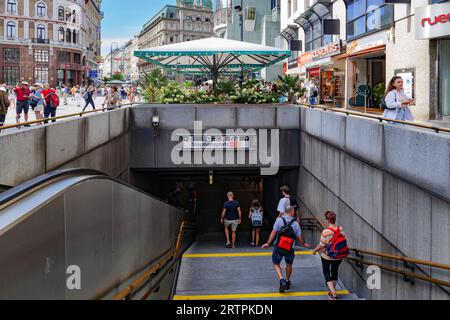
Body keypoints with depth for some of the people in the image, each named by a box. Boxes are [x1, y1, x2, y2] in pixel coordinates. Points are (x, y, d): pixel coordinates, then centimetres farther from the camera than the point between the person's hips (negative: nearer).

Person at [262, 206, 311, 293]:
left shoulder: (279, 220, -8)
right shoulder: (295, 223, -4)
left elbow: (274, 232, -11)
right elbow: (299, 237, -1)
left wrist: (268, 243, -5)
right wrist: (304, 244, 18)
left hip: (279, 247, -1)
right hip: (290, 249, 1)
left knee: (276, 264, 16)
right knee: (289, 264, 25)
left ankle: (282, 280, -5)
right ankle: (287, 282, 37)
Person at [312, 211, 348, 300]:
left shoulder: (326, 232, -25)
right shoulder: (340, 229, -11)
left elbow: (321, 245, -19)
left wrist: (315, 250, -1)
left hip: (326, 256, -5)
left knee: (326, 273, 12)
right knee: (335, 272, 24)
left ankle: (333, 293, 0)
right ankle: (333, 290, 38)